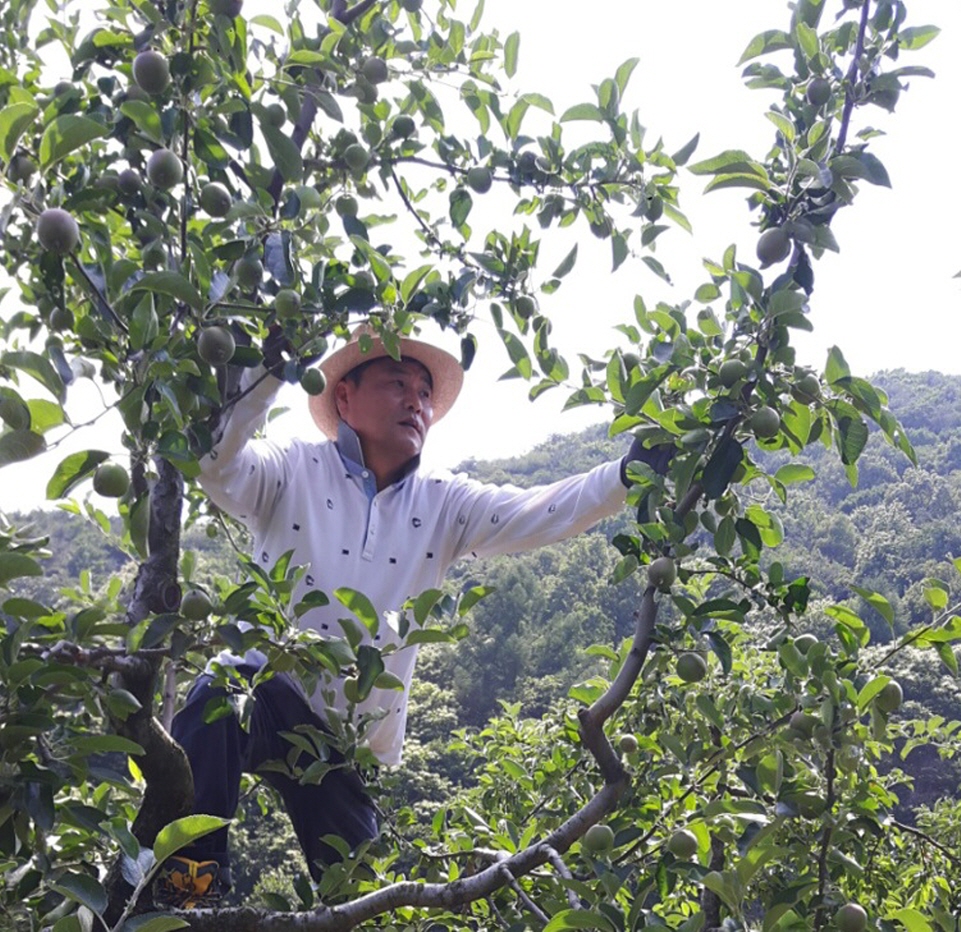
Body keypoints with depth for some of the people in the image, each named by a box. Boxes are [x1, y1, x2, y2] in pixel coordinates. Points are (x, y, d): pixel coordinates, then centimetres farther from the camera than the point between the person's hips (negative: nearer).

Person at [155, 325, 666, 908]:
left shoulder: (442, 505, 5)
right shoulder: (295, 472, -3)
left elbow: (540, 516, -7)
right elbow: (217, 467, -22)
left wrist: (632, 473, -22)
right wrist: (271, 370, -32)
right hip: (265, 690, -4)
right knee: (218, 703, -39)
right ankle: (190, 875, -27)